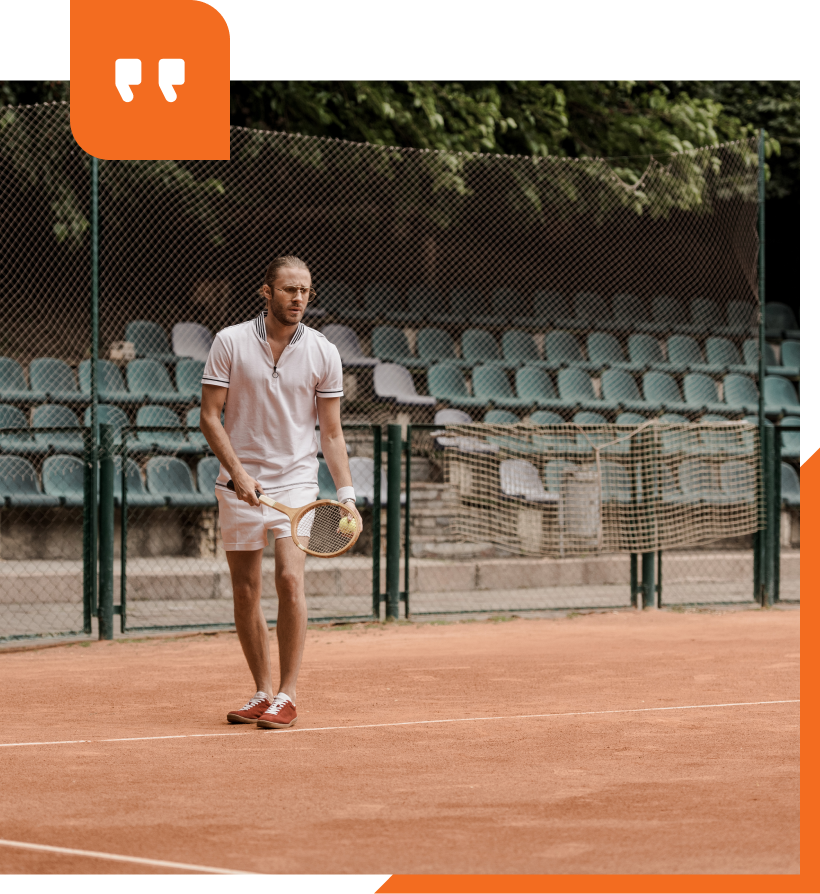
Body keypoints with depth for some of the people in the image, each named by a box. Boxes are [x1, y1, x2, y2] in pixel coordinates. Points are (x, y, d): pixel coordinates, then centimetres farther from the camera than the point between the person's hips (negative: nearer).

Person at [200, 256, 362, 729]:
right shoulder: (230, 342, -3)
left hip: (296, 481, -1)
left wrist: (346, 494, -6)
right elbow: (210, 416, -2)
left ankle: (287, 696, -11)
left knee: (290, 579, -16)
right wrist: (238, 471, -14)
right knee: (246, 592, 4)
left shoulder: (324, 353, 0)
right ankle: (262, 692, 16)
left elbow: (331, 431, 4)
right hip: (240, 483, 1)